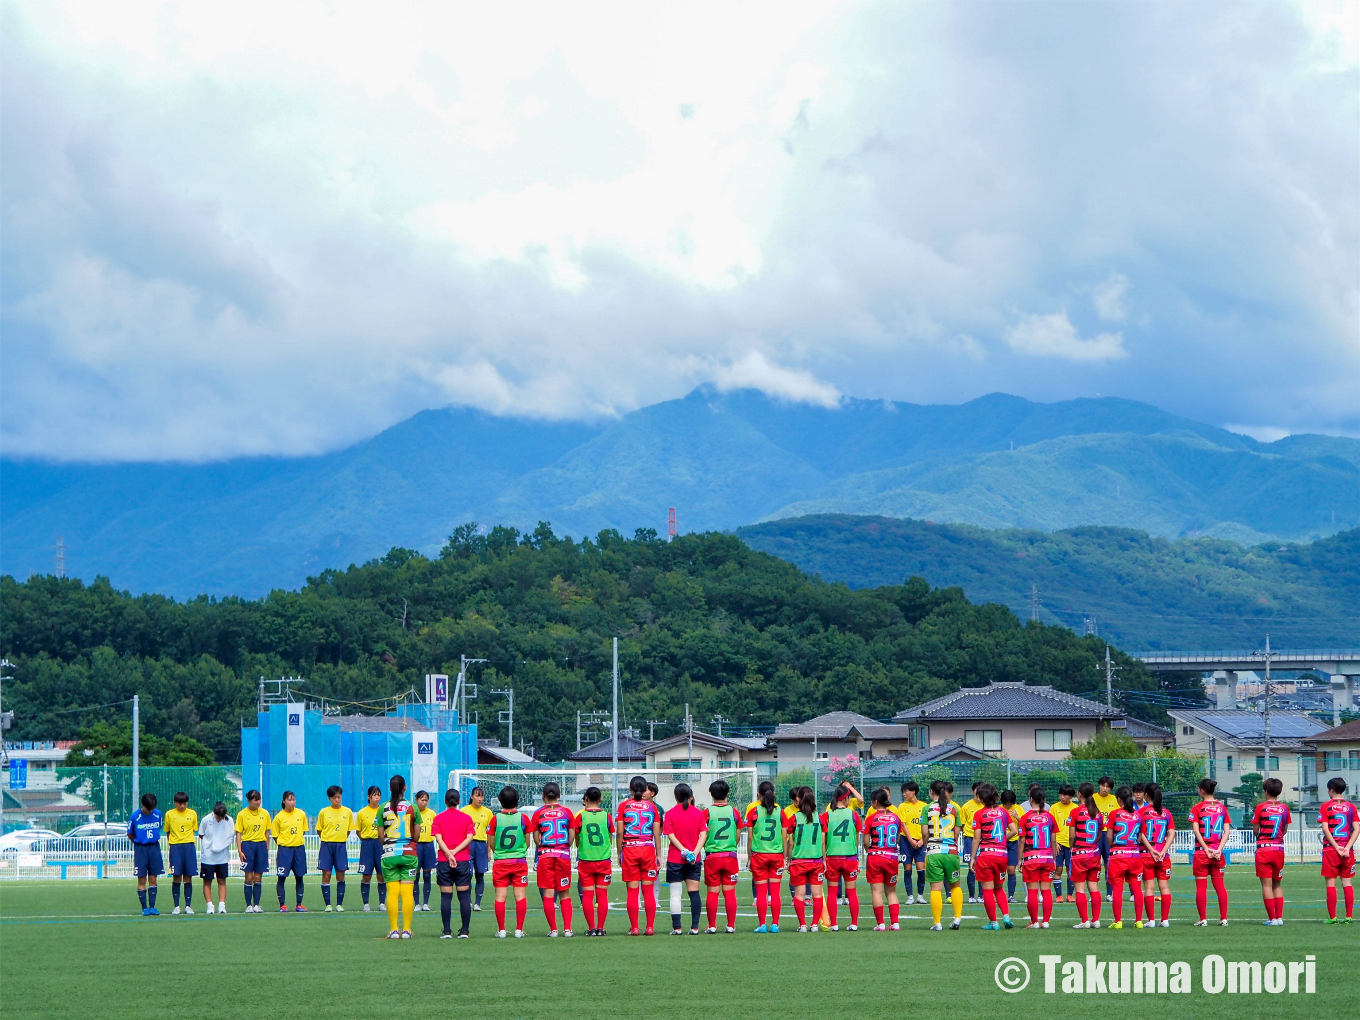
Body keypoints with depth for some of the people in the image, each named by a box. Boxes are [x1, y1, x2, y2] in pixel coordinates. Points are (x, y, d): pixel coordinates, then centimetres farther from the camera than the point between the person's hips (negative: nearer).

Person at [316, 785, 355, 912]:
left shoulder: (347, 812, 3)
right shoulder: (323, 812, 0)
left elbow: (348, 830, 11)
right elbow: (319, 830, 7)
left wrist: (341, 840, 2)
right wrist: (327, 841, 1)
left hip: (341, 846, 1)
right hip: (326, 846, -1)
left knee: (341, 876, 1)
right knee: (326, 875, -2)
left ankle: (339, 904, 7)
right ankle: (327, 904, 2)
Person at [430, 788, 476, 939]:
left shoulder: (438, 818, 2)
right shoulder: (467, 818, 4)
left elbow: (438, 839, -8)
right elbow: (469, 838, -6)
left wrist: (449, 854, -13)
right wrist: (455, 851, -9)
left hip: (443, 862, 0)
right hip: (463, 861, 0)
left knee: (445, 896, 2)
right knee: (464, 896, 4)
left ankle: (447, 931, -1)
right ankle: (464, 931, 3)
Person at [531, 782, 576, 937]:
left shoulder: (538, 814, -1)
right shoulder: (567, 812, 2)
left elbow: (536, 839, 0)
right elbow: (571, 838, 3)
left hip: (545, 854, -1)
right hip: (563, 854, 1)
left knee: (548, 894, 2)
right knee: (565, 894, 8)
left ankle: (553, 929, -1)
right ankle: (567, 928, 2)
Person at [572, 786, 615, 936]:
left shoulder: (580, 816, -3)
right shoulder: (606, 815, 0)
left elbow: (576, 841, 3)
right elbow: (610, 840, 9)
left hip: (585, 860, -1)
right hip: (604, 861, 1)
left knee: (587, 895, 3)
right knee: (602, 895, 5)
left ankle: (591, 928, 0)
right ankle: (600, 927, 2)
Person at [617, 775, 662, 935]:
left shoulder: (623, 806, 1)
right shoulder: (652, 806, 4)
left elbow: (620, 832, -2)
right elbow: (657, 833, 3)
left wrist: (619, 853, 6)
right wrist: (658, 855, 9)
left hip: (629, 850, -1)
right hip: (648, 849, 1)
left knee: (632, 891, 1)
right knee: (648, 891, 5)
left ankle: (634, 927, 1)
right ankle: (650, 926, 4)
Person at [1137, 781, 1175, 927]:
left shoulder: (1142, 812, -3)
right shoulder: (1167, 813, 6)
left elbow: (1141, 834, -10)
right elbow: (1171, 834, -1)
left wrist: (1151, 850, -9)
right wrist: (1163, 851, -6)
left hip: (1147, 854, -2)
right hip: (1163, 855, 3)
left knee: (1149, 887, 0)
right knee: (1164, 886, 7)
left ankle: (1151, 920, -2)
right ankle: (1165, 919, 5)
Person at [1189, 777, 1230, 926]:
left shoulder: (1197, 808, -5)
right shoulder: (1222, 807, 5)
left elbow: (1196, 830, -11)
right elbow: (1226, 831, -1)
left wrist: (1206, 849, -11)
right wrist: (1219, 849, -5)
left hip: (1201, 851, -3)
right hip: (1217, 852, 3)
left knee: (1201, 886, 2)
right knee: (1219, 885, 10)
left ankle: (1203, 919, 0)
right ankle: (1224, 918, 9)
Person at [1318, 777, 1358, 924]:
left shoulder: (1326, 806, -2)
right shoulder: (1351, 807, 6)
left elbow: (1325, 829, -10)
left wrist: (1336, 847, -11)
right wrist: (1347, 848, -7)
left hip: (1330, 849, -3)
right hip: (1347, 851, 3)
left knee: (1331, 883, 0)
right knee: (1347, 883, 6)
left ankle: (1332, 917, -1)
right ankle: (1349, 916, 3)